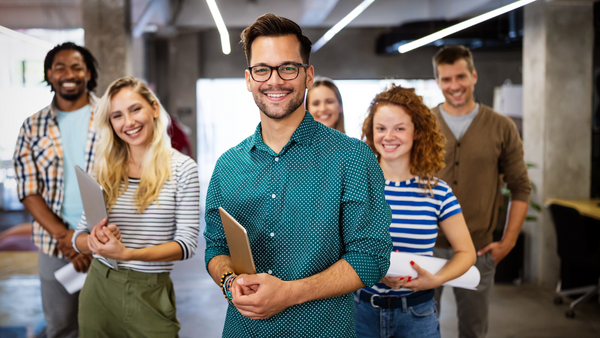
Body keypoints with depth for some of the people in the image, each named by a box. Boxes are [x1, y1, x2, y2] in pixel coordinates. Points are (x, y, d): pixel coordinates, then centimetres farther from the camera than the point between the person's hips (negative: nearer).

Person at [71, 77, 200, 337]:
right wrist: (96, 242, -17)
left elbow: (187, 243, -11)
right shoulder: (104, 170, 4)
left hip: (151, 293, -3)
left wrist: (127, 253, -23)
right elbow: (79, 238, 7)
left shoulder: (181, 168, -7)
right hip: (100, 287, 3)